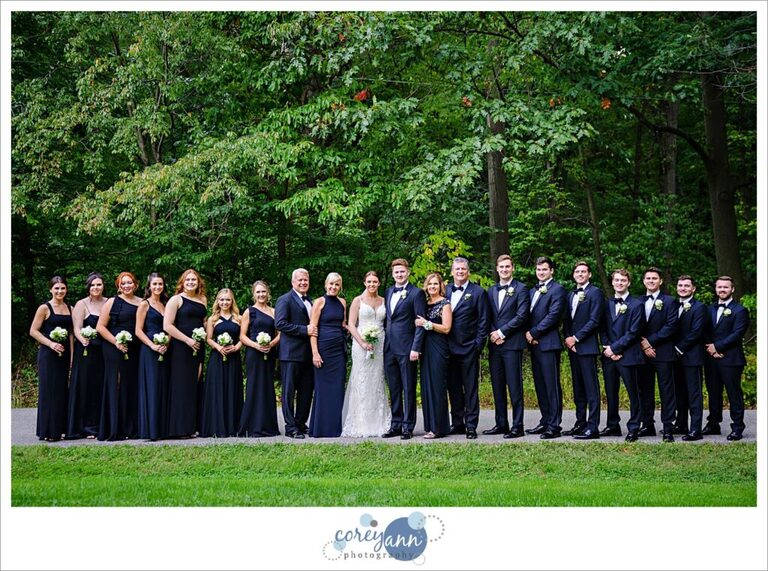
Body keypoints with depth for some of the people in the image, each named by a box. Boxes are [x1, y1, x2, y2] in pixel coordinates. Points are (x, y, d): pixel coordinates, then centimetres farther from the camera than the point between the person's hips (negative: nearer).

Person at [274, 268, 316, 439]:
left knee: (306, 391, 10)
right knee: (289, 391, -2)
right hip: (291, 353, -7)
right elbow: (280, 324, -17)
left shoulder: (310, 301, 18)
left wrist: (313, 330, 5)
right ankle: (290, 427, 1)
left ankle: (301, 423, 20)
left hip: (308, 353, 7)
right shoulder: (285, 300, -6)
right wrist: (305, 330, -20)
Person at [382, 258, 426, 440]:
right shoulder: (388, 292, 15)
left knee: (408, 389, 0)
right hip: (389, 348, 6)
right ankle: (396, 425, 17)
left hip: (406, 348, -6)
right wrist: (384, 342, 10)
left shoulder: (416, 293, -5)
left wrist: (416, 348, -15)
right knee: (394, 389, 11)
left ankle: (408, 427, 4)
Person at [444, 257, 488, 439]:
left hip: (469, 349, -5)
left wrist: (478, 345, -9)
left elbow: (483, 321, -4)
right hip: (449, 348, 5)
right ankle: (457, 423, 18)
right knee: (453, 388, 10)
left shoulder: (477, 292, -2)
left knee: (470, 388, -1)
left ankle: (471, 426, 1)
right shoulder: (446, 291, 11)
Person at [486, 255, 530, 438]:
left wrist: (501, 332, -12)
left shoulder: (521, 289, -2)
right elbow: (489, 316, 16)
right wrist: (493, 334, -2)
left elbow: (521, 316, -10)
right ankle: (501, 424, 15)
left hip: (512, 343, -6)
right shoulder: (491, 290, 16)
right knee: (497, 386, 8)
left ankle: (517, 426, -4)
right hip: (494, 344, 6)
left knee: (514, 386, -6)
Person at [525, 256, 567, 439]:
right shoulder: (533, 291, 20)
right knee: (540, 385, 11)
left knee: (552, 385, -7)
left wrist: (534, 333, -13)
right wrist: (527, 334, 0)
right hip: (534, 344, 8)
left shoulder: (557, 290, -5)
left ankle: (554, 426, -7)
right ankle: (545, 422, 17)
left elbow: (553, 316, -14)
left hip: (548, 343, -8)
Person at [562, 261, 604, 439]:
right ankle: (580, 423, 15)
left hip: (587, 346, -8)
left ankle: (593, 427, -10)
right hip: (572, 346, 8)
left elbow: (594, 320, -12)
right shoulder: (571, 295, 19)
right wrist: (567, 338, 0)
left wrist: (576, 338, -13)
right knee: (578, 388, 10)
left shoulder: (595, 293, -5)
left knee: (591, 387, -8)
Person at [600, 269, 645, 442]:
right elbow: (602, 330, 12)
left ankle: (633, 428, 2)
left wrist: (614, 348, -12)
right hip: (609, 356, 5)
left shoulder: (636, 305, -3)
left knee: (633, 393, -2)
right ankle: (613, 426, 18)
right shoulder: (606, 305, 14)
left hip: (628, 356, -5)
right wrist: (607, 348, -5)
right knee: (610, 393, 9)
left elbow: (633, 332, -9)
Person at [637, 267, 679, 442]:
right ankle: (647, 425, 14)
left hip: (663, 353, -4)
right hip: (643, 353, 4)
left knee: (666, 391, -4)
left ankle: (668, 428, -4)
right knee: (645, 390, 8)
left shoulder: (668, 301, 0)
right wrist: (643, 344, -6)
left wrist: (650, 341, -12)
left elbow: (671, 326, -9)